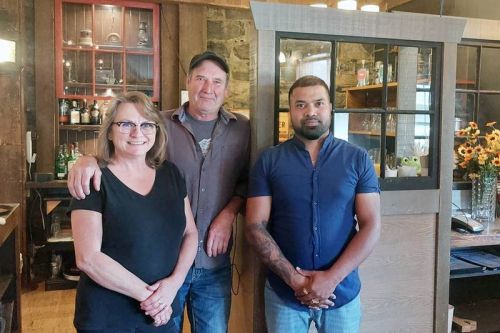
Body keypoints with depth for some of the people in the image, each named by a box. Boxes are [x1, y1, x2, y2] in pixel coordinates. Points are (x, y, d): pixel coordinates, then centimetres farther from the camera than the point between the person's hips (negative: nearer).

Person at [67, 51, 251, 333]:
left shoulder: (241, 129, 2)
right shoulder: (162, 125, -4)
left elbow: (248, 180, 7)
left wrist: (229, 213, -9)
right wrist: (89, 159, -23)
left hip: (214, 263, 2)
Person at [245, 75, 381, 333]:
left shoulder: (357, 159, -1)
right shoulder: (269, 161, -2)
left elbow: (371, 226, -5)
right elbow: (255, 227, -6)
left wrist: (331, 278, -14)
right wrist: (294, 279, -14)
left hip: (342, 292, 1)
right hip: (283, 293, 0)